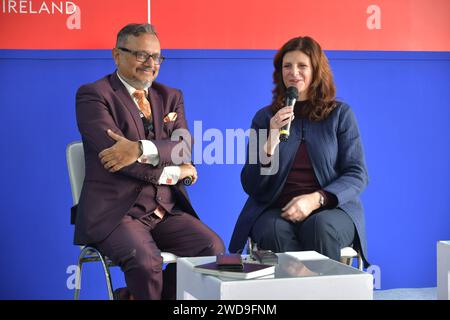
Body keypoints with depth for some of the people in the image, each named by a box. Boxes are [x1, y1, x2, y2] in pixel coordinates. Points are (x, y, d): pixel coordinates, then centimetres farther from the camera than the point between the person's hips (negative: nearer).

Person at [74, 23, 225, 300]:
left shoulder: (171, 97, 15)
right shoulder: (93, 95, -1)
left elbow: (184, 147, -2)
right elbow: (112, 151, -14)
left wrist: (141, 149, -21)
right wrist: (172, 172, -8)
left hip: (167, 210, 6)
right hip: (115, 212, -6)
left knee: (213, 247, -17)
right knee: (145, 260, -33)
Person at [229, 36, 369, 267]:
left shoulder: (340, 114, 9)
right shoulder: (265, 118, 11)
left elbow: (358, 175, 2)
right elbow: (251, 186, 5)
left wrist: (316, 199, -16)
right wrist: (272, 141, -12)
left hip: (330, 208, 0)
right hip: (275, 210, 0)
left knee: (321, 227, -34)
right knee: (274, 230, -34)